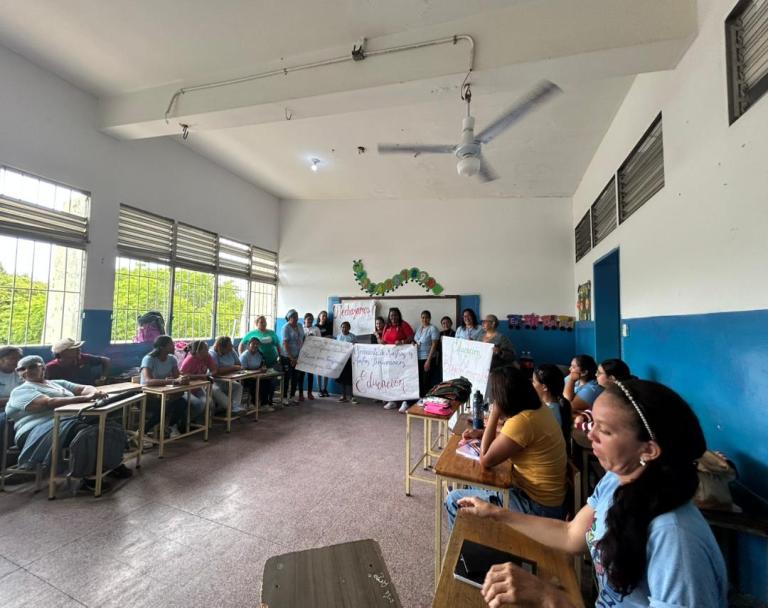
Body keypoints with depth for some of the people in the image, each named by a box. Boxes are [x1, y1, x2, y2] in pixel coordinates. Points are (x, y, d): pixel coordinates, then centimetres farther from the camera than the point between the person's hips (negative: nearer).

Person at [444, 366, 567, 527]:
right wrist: (480, 433, 7)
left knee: (454, 500, -2)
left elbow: (485, 460, -22)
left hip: (536, 506, -9)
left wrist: (494, 414, -21)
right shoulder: (537, 409, -2)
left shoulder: (522, 421, -30)